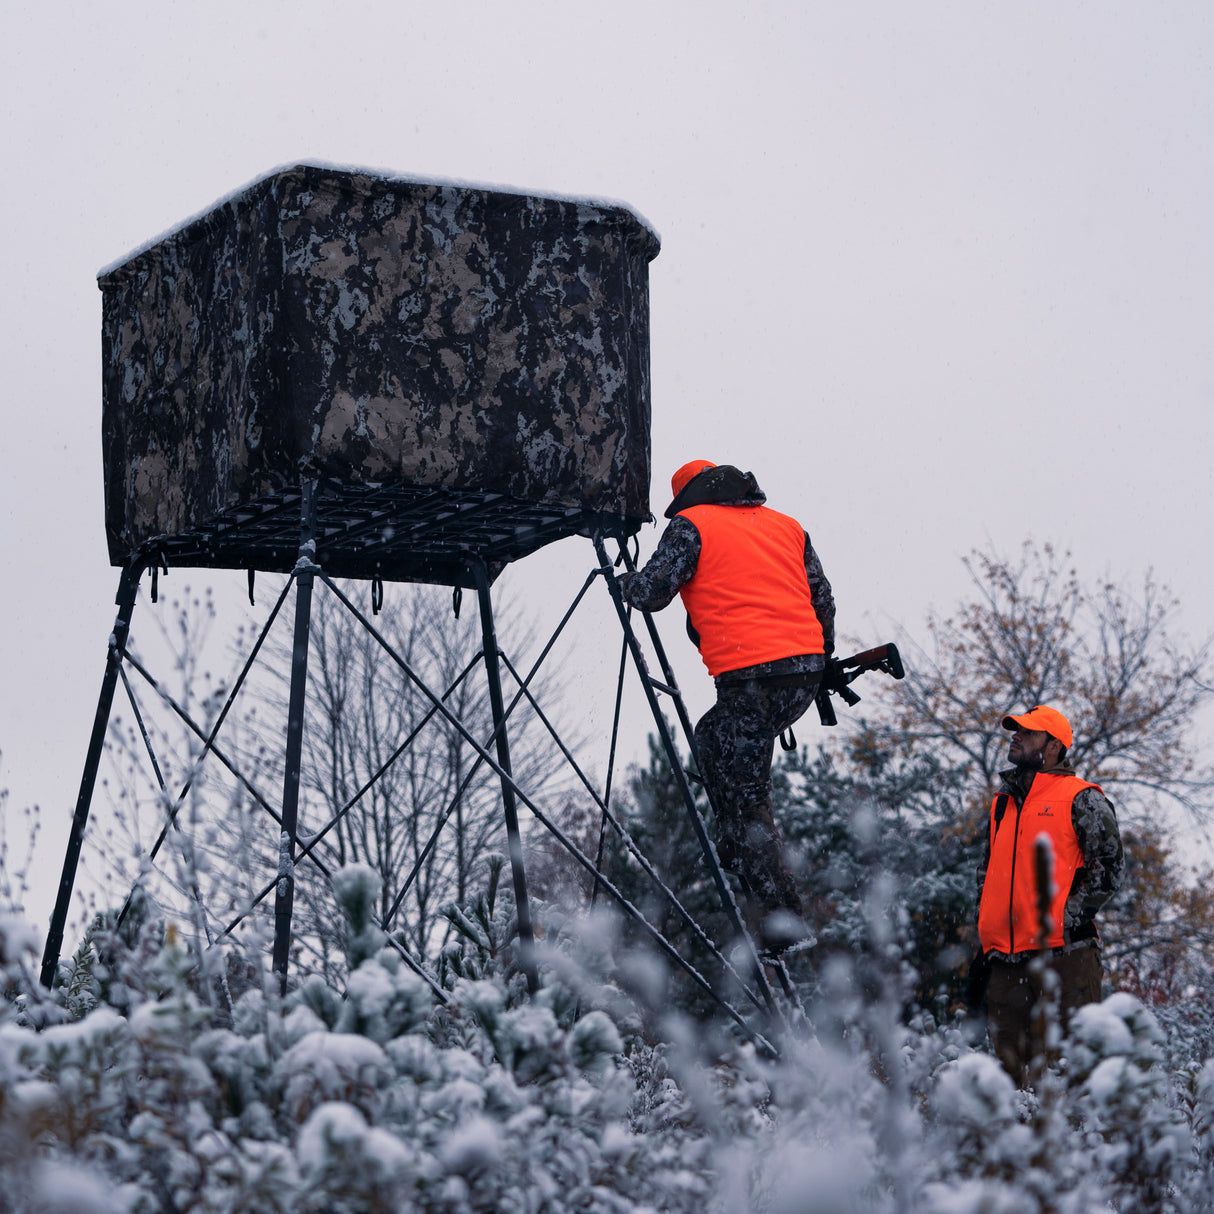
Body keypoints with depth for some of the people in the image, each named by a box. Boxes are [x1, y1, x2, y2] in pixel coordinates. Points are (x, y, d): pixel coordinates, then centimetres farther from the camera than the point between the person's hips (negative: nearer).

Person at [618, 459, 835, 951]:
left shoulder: (692, 524, 4)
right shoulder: (786, 526, 21)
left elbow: (653, 591, -5)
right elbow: (822, 600, 19)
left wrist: (625, 581, 18)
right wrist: (824, 664, 30)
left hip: (751, 678, -7)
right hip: (806, 670, 7)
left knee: (746, 800, -1)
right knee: (713, 736, 29)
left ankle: (780, 912, -7)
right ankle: (738, 854, 26)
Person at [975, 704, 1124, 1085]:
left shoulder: (1080, 800, 1)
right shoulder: (1002, 805, 21)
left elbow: (1109, 868, -5)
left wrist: (1065, 920, -12)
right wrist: (986, 931, 16)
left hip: (1064, 954, -6)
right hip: (1005, 963, 6)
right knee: (1010, 1067, 5)